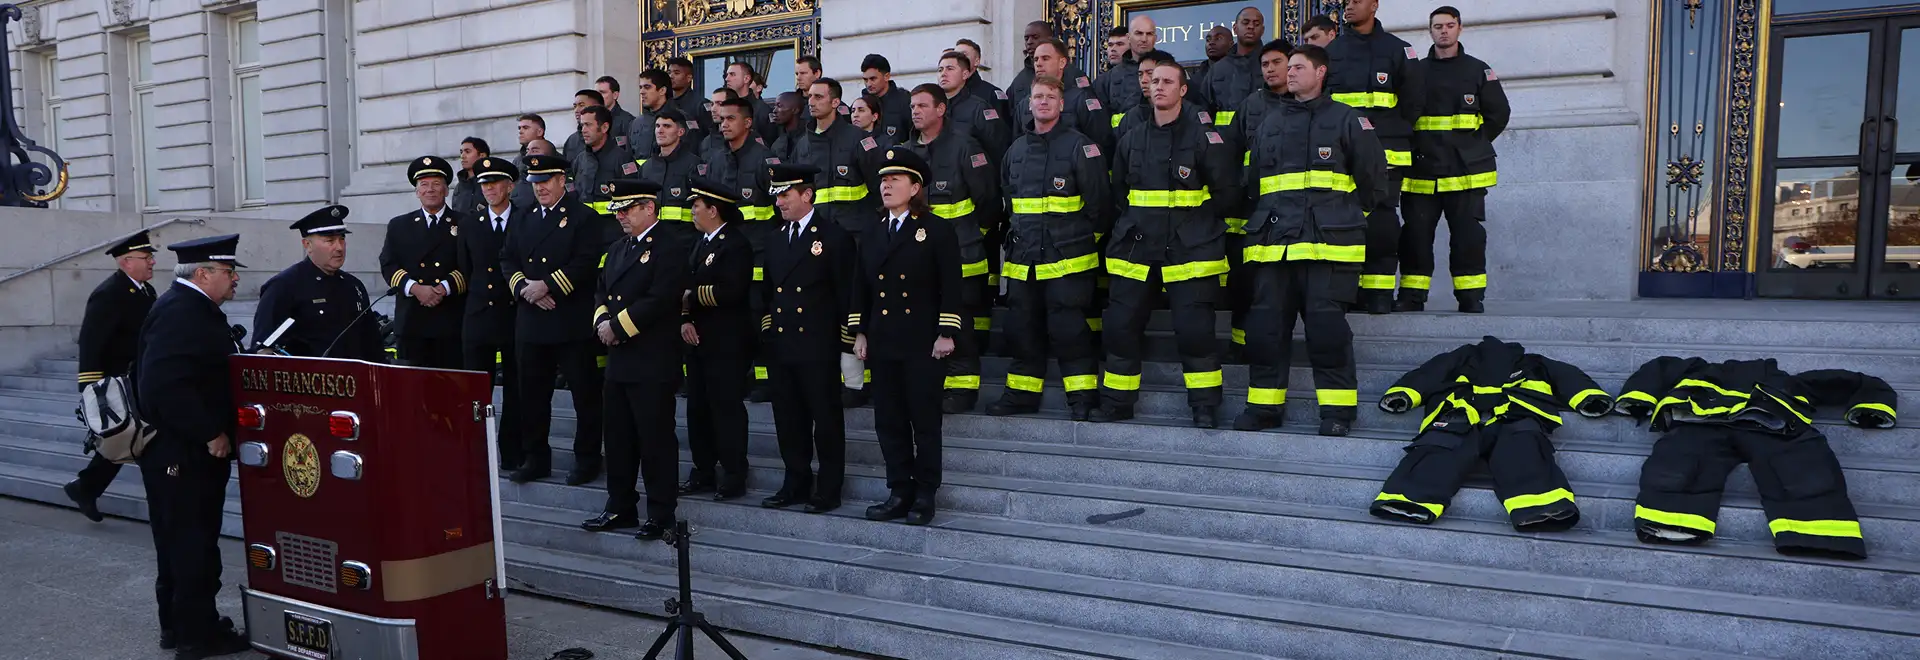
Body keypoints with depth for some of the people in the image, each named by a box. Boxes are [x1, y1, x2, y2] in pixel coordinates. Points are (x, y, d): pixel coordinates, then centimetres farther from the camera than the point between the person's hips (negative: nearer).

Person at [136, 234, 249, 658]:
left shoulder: (193, 308, 14)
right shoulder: (181, 312, -20)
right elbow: (164, 386, -29)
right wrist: (210, 433, -24)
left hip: (186, 451, 11)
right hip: (182, 455, -11)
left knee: (179, 542, 18)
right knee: (193, 542, -2)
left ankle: (178, 624, 30)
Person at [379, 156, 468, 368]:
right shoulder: (399, 225, 16)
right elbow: (388, 265, 7)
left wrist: (446, 287, -15)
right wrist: (415, 288, -10)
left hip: (451, 320, -2)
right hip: (411, 320, 2)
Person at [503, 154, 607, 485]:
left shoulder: (584, 218, -3)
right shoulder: (524, 219, 17)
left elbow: (586, 263, -13)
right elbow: (507, 259, 13)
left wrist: (547, 285, -18)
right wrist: (524, 287, -6)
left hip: (573, 323, -6)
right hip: (530, 322, 6)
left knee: (585, 393, 1)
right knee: (532, 393, 11)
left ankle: (587, 458, 12)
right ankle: (536, 457, 22)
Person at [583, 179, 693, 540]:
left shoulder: (670, 248, -9)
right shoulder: (617, 249, 19)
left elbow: (660, 300, -19)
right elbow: (601, 291, 19)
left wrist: (618, 325, -15)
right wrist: (602, 320, -2)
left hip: (653, 362, -8)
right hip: (619, 360, 8)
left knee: (656, 439, -2)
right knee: (618, 438, 14)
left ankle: (660, 514, 8)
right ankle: (620, 507, 25)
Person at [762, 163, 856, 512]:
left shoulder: (835, 237, -5)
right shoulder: (776, 242, 16)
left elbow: (847, 294, -7)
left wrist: (847, 346, -9)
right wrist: (767, 333, 11)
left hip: (818, 349, -6)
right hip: (780, 348, 6)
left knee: (826, 421, 2)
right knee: (789, 421, 11)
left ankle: (828, 490, 11)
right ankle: (796, 484, 23)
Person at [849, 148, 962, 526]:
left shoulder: (936, 230, -3)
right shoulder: (873, 234, 14)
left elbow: (951, 285, -7)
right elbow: (861, 287, 16)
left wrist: (946, 333, -12)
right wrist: (859, 332, 10)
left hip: (922, 342, -5)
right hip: (882, 342, 6)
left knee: (925, 421, 2)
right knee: (889, 421, 8)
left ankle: (925, 495, 12)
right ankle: (900, 492, 17)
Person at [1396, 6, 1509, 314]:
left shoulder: (1478, 70, 8)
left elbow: (1499, 114, 10)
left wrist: (1474, 145, 5)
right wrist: (1414, 146, 3)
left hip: (1466, 169, -1)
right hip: (1421, 167, 2)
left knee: (1467, 233, -2)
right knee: (1415, 231, 0)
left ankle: (1471, 296, 4)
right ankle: (1412, 294, 7)